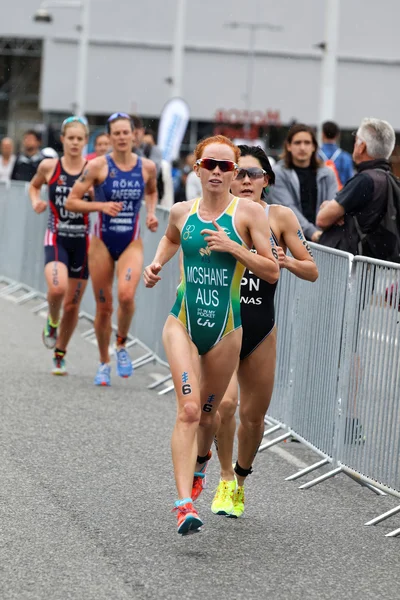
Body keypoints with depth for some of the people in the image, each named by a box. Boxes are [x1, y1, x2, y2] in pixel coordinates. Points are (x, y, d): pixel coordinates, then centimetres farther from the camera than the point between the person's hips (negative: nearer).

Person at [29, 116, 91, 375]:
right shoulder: (49, 166, 0)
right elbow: (34, 185, 19)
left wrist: (91, 195, -16)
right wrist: (36, 202, 0)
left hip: (82, 240, 1)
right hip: (56, 238, -1)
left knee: (72, 304, 7)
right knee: (57, 288, -27)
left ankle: (60, 355, 26)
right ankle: (52, 322, 8)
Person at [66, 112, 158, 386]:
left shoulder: (147, 167, 0)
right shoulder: (98, 166, -7)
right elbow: (71, 201, -7)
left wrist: (151, 212, 5)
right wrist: (101, 206, -20)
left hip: (132, 243, 1)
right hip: (102, 242, 0)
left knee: (126, 295, -24)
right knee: (103, 306, 4)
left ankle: (121, 346, 3)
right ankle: (104, 363, 23)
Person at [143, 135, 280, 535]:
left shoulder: (249, 213, -5)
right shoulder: (181, 212, 3)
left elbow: (272, 272, -7)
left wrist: (233, 247, -18)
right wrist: (157, 264, 11)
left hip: (225, 329, 0)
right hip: (183, 322, 0)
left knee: (208, 412, 16)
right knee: (189, 409, -16)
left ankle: (201, 459, 51)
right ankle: (184, 503, -23)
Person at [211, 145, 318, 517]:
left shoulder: (280, 217, -2)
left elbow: (312, 271, 1)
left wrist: (286, 262, -18)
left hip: (260, 329, 2)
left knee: (254, 415, 9)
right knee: (224, 401, -21)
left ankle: (241, 479, 36)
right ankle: (225, 478, 1)